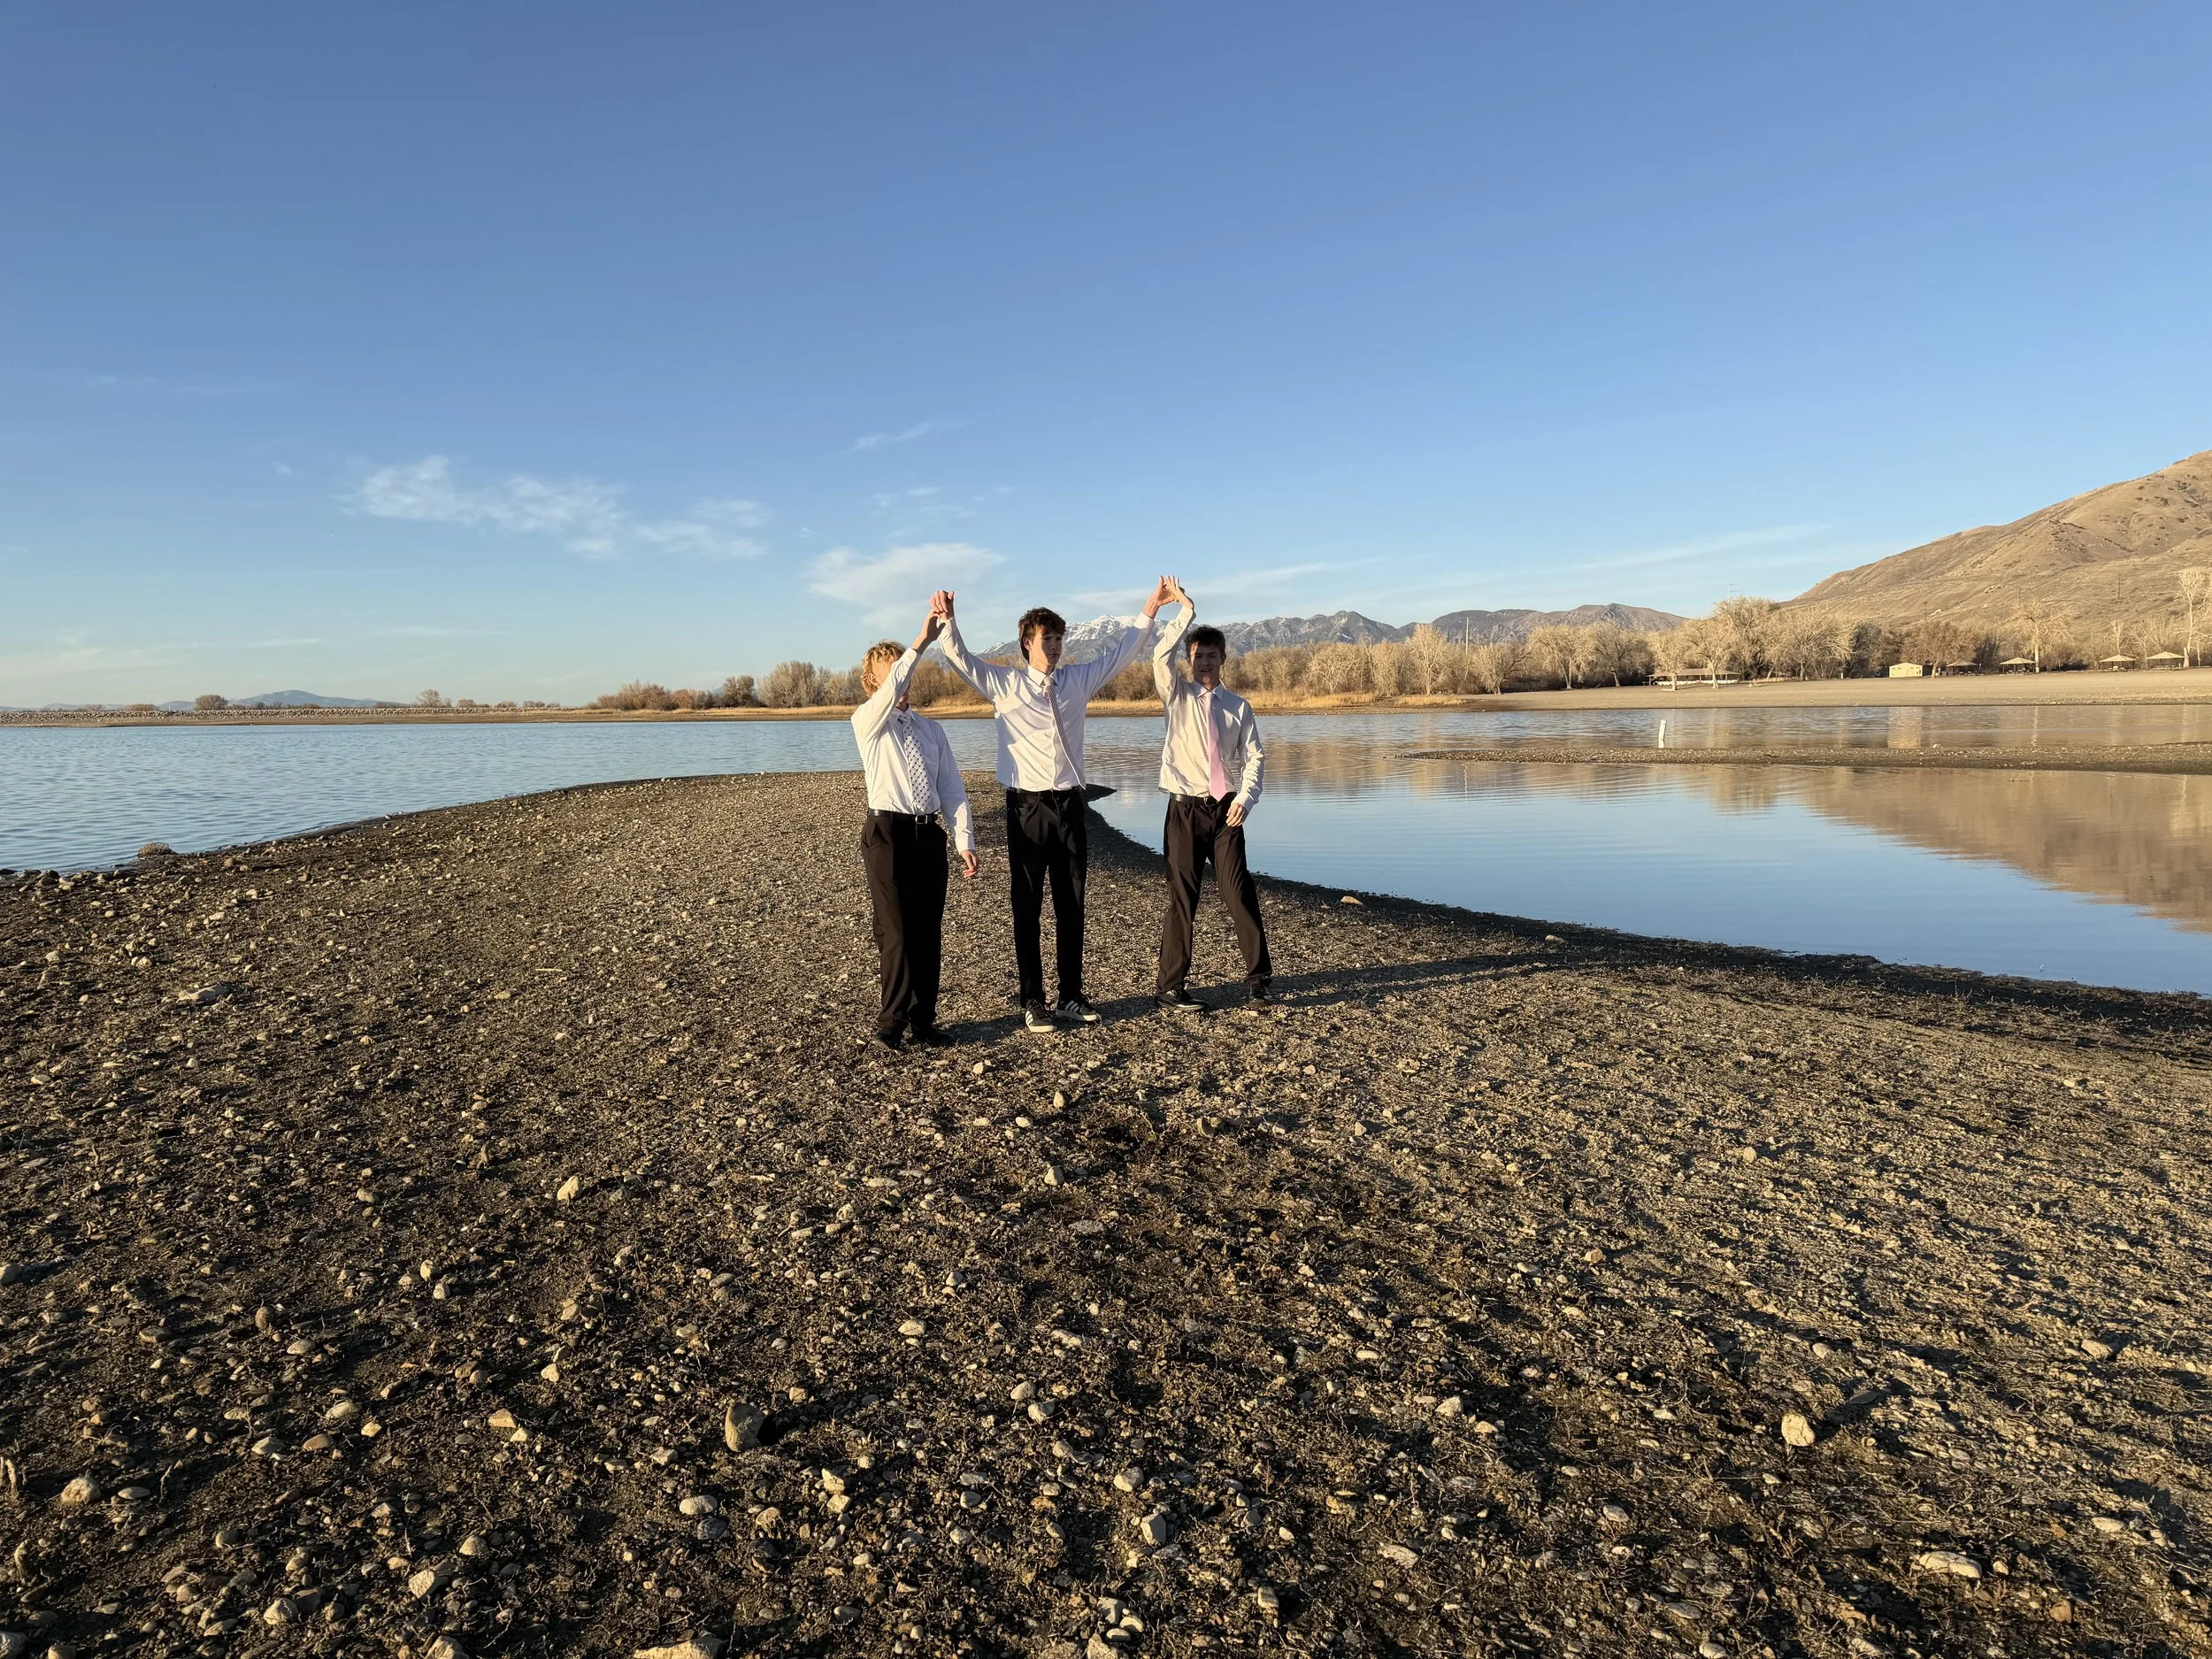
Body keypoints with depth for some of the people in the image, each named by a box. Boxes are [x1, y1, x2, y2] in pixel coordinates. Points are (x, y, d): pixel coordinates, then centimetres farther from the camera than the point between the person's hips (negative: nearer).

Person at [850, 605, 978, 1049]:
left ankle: (923, 1018, 15)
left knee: (929, 930, 6)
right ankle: (893, 1019, 8)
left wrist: (964, 838, 1)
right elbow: (891, 690, -22)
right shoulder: (867, 721, 1)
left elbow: (951, 786, 11)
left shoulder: (930, 728, 16)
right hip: (889, 833, -5)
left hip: (929, 835, 5)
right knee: (896, 930, -4)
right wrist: (922, 641, -26)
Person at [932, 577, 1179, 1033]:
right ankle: (1032, 1001, 9)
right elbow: (960, 658, -7)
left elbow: (1121, 652, 15)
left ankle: (1072, 996, 20)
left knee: (1072, 906, 9)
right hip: (1027, 807, -3)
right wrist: (947, 621, -25)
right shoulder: (1003, 684, 0)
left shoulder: (1078, 680, 10)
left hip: (1069, 804, 4)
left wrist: (1152, 607, 12)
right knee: (1027, 907, 2)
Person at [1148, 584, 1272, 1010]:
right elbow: (1161, 657, -12)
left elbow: (1254, 757, 4)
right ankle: (1169, 987, 7)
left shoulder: (1238, 706, 10)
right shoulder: (1178, 696, 5)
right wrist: (1186, 613, -13)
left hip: (1226, 808, 2)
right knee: (1182, 897, 0)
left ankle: (1258, 974, 13)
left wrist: (1245, 797, -11)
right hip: (1186, 809, -1)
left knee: (1239, 891, 0)